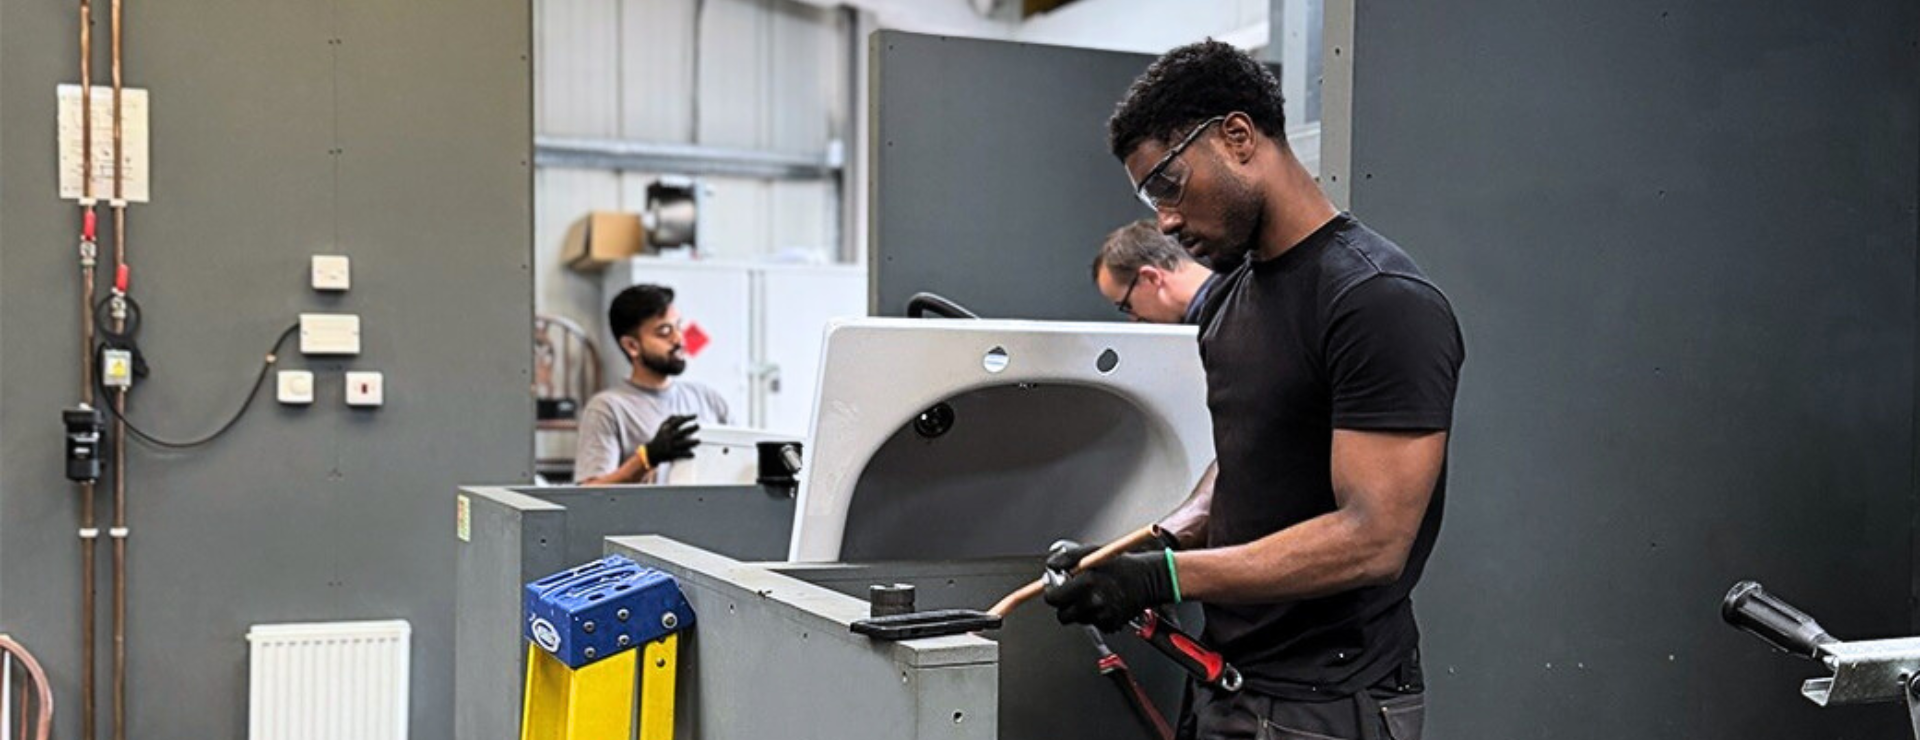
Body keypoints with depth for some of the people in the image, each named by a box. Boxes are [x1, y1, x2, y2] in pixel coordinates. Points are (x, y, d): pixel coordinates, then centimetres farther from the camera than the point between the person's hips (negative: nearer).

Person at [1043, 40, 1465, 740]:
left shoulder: (1384, 302, -18)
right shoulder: (1232, 296, 10)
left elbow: (1371, 539, -23)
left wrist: (1164, 577, -24)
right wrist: (1137, 552, 1)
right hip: (1227, 683, 8)